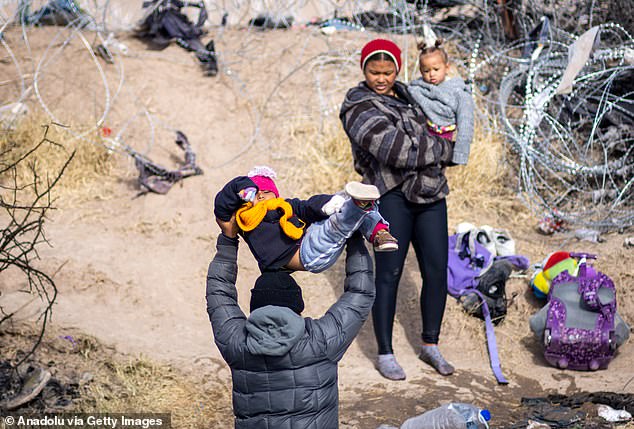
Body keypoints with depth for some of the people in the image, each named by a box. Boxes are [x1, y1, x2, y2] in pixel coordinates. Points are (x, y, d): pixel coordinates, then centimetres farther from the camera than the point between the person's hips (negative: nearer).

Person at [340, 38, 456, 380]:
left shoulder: (404, 94, 16)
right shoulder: (359, 108, -8)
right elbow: (397, 150, -20)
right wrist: (444, 149, -8)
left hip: (429, 194, 7)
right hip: (392, 194, -7)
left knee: (437, 271, 4)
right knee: (389, 273, -4)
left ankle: (430, 346, 19)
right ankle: (385, 354, 7)